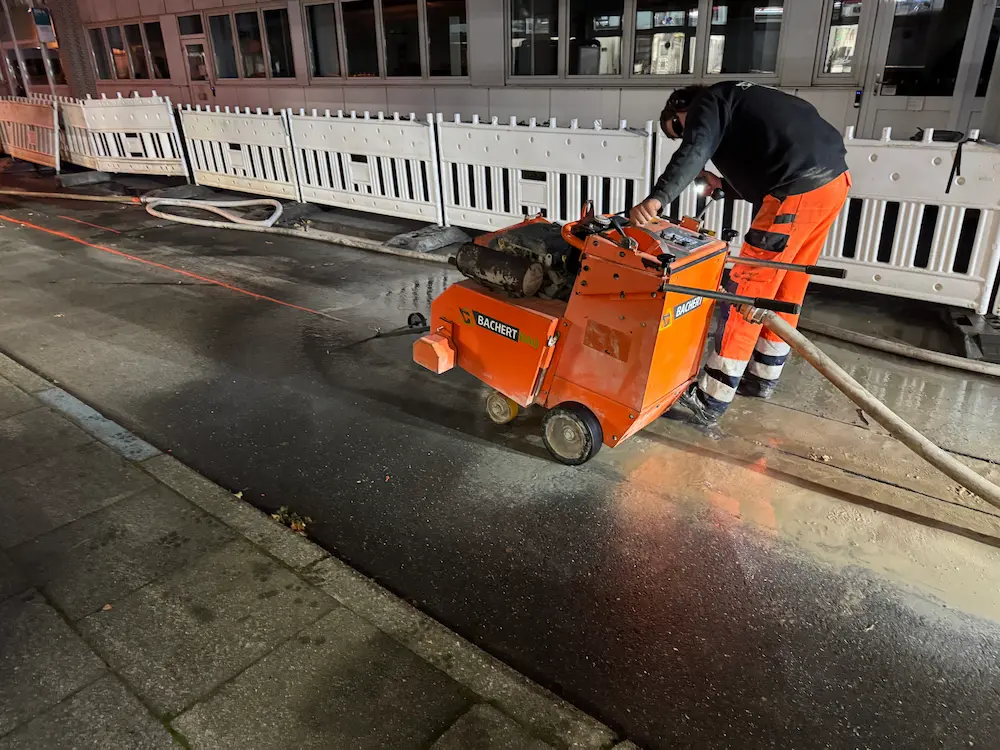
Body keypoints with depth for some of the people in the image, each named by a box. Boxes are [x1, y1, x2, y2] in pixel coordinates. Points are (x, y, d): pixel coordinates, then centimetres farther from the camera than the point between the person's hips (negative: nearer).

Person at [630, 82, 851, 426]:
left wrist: (657, 198, -33)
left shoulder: (708, 103, 1)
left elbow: (693, 152, -22)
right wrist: (723, 185, 22)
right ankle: (763, 376, 34)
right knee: (785, 290, 19)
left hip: (801, 190, -10)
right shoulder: (737, 103, 29)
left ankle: (711, 401, -1)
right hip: (832, 178, 10)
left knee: (747, 290, -6)